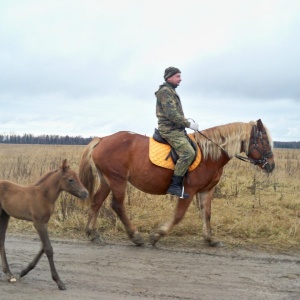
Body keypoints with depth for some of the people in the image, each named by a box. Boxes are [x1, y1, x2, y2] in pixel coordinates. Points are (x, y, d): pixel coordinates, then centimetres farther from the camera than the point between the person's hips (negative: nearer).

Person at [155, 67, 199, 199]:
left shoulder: (171, 91, 22)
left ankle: (180, 183, 13)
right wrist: (188, 124, -15)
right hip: (170, 130, -11)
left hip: (177, 129, 11)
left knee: (190, 151, 12)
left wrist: (187, 121, 11)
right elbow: (171, 114, -20)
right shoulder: (165, 91, -11)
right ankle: (174, 185, -22)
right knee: (188, 153, -24)